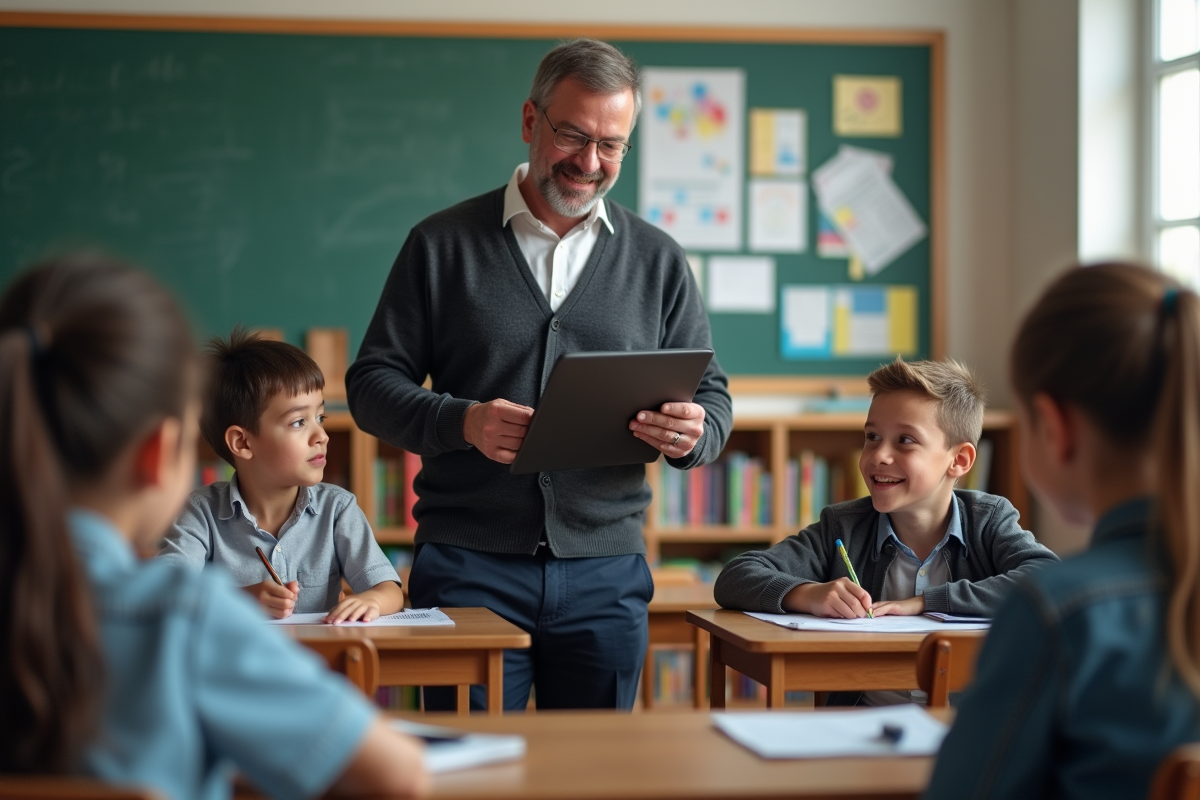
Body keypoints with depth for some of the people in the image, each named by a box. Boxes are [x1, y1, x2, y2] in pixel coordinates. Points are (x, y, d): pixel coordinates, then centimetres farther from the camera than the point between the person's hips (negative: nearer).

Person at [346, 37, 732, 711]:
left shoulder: (658, 261, 11)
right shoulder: (443, 244, 5)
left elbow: (712, 397, 11)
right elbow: (373, 383, 3)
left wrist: (693, 433, -13)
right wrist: (461, 421, -16)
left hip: (606, 575, 2)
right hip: (467, 568, -2)